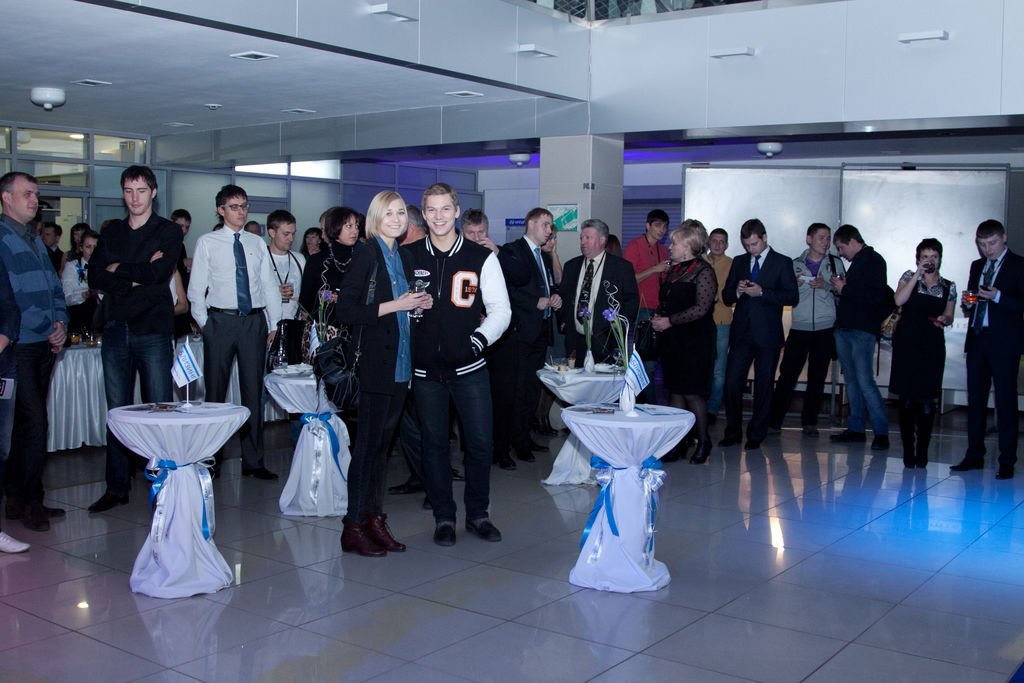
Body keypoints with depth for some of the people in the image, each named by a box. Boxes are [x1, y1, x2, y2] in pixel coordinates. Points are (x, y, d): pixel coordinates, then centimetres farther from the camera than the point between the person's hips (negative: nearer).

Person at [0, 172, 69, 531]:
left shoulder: (35, 240, 19)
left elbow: (54, 288, 23)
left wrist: (60, 323, 5)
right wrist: (47, 327, -11)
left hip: (44, 346, 8)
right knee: (34, 423, -9)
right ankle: (30, 502, 1)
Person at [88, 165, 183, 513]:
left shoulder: (169, 231, 4)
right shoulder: (112, 233, 17)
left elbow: (159, 272, -12)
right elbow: (95, 278, 4)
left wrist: (118, 269, -1)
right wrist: (136, 278, -8)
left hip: (154, 331, -4)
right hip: (116, 331, 4)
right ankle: (117, 488, 13)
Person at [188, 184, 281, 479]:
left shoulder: (257, 243, 12)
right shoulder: (207, 243, 4)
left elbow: (269, 285, 13)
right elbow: (196, 287, 4)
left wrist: (274, 323, 9)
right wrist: (203, 322, -1)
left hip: (254, 321, 3)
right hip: (221, 321, -2)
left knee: (254, 391, 4)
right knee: (215, 391, 2)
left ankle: (253, 461, 10)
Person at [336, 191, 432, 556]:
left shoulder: (403, 256, 16)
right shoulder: (367, 255, -8)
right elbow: (346, 310, -15)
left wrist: (419, 304, 5)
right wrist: (394, 305, -16)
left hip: (400, 362, 8)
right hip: (375, 362, -8)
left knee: (383, 442, 12)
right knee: (368, 442, -4)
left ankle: (375, 519, 19)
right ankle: (354, 527, 4)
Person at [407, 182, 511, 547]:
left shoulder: (482, 257, 1)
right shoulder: (408, 256, 4)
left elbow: (500, 309, 2)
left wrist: (478, 340, -12)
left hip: (469, 366, -1)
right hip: (424, 367, 1)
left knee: (480, 442, 1)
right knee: (434, 442, 7)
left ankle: (477, 514, 20)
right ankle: (443, 517, 20)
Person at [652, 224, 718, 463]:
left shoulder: (703, 271, -10)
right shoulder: (674, 270, 14)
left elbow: (701, 308, -17)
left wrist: (670, 321, -16)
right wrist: (658, 317, 3)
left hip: (694, 342, -8)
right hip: (671, 340, 8)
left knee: (692, 393, -4)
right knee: (674, 392, 8)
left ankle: (703, 441, 14)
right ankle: (677, 443, 14)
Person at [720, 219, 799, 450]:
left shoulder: (782, 263, 1)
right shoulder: (739, 262, 14)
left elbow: (792, 297, -7)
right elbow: (726, 296, 14)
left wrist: (762, 292, -18)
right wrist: (738, 291, -8)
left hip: (767, 335, -3)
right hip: (741, 333, 3)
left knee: (763, 385, 4)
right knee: (732, 382, -2)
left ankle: (756, 434, 15)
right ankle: (733, 431, 12)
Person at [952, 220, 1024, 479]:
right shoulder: (977, 266, 17)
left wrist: (998, 297, -22)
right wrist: (967, 304, -1)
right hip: (977, 339, 6)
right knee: (975, 399, 8)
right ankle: (974, 455, 16)